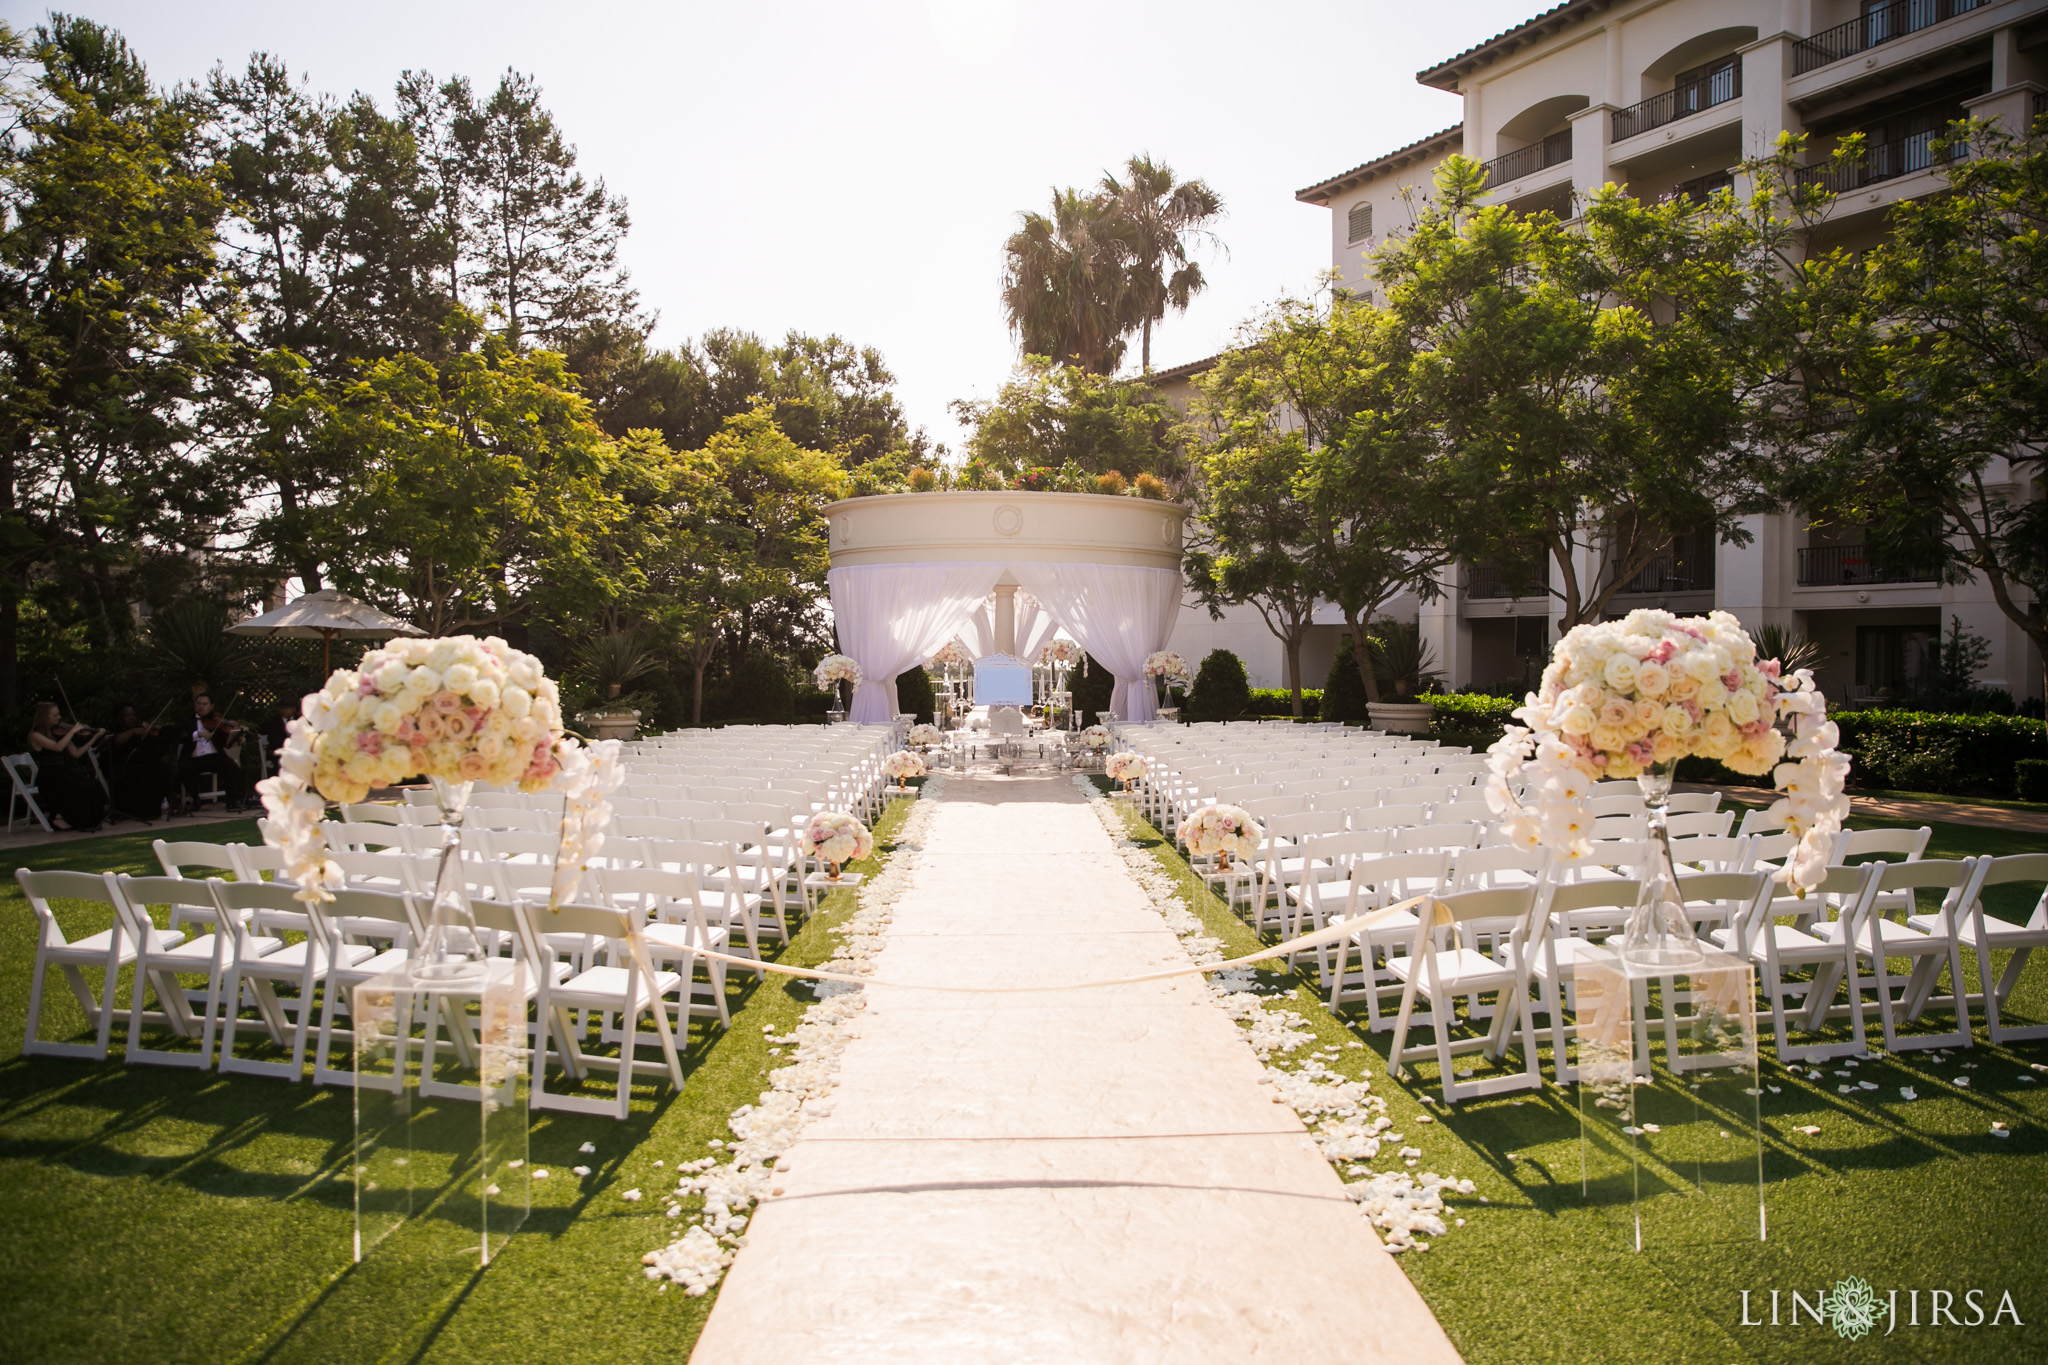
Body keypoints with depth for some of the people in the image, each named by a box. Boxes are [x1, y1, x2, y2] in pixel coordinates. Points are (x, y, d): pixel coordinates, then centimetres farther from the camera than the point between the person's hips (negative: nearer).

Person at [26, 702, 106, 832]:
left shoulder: (59, 732, 13)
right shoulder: (36, 735, -6)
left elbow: (76, 754, 8)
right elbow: (58, 747, -23)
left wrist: (94, 738, 2)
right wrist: (73, 730, -17)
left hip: (63, 775, 6)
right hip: (49, 781, -6)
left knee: (94, 784, -19)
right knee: (84, 789, -27)